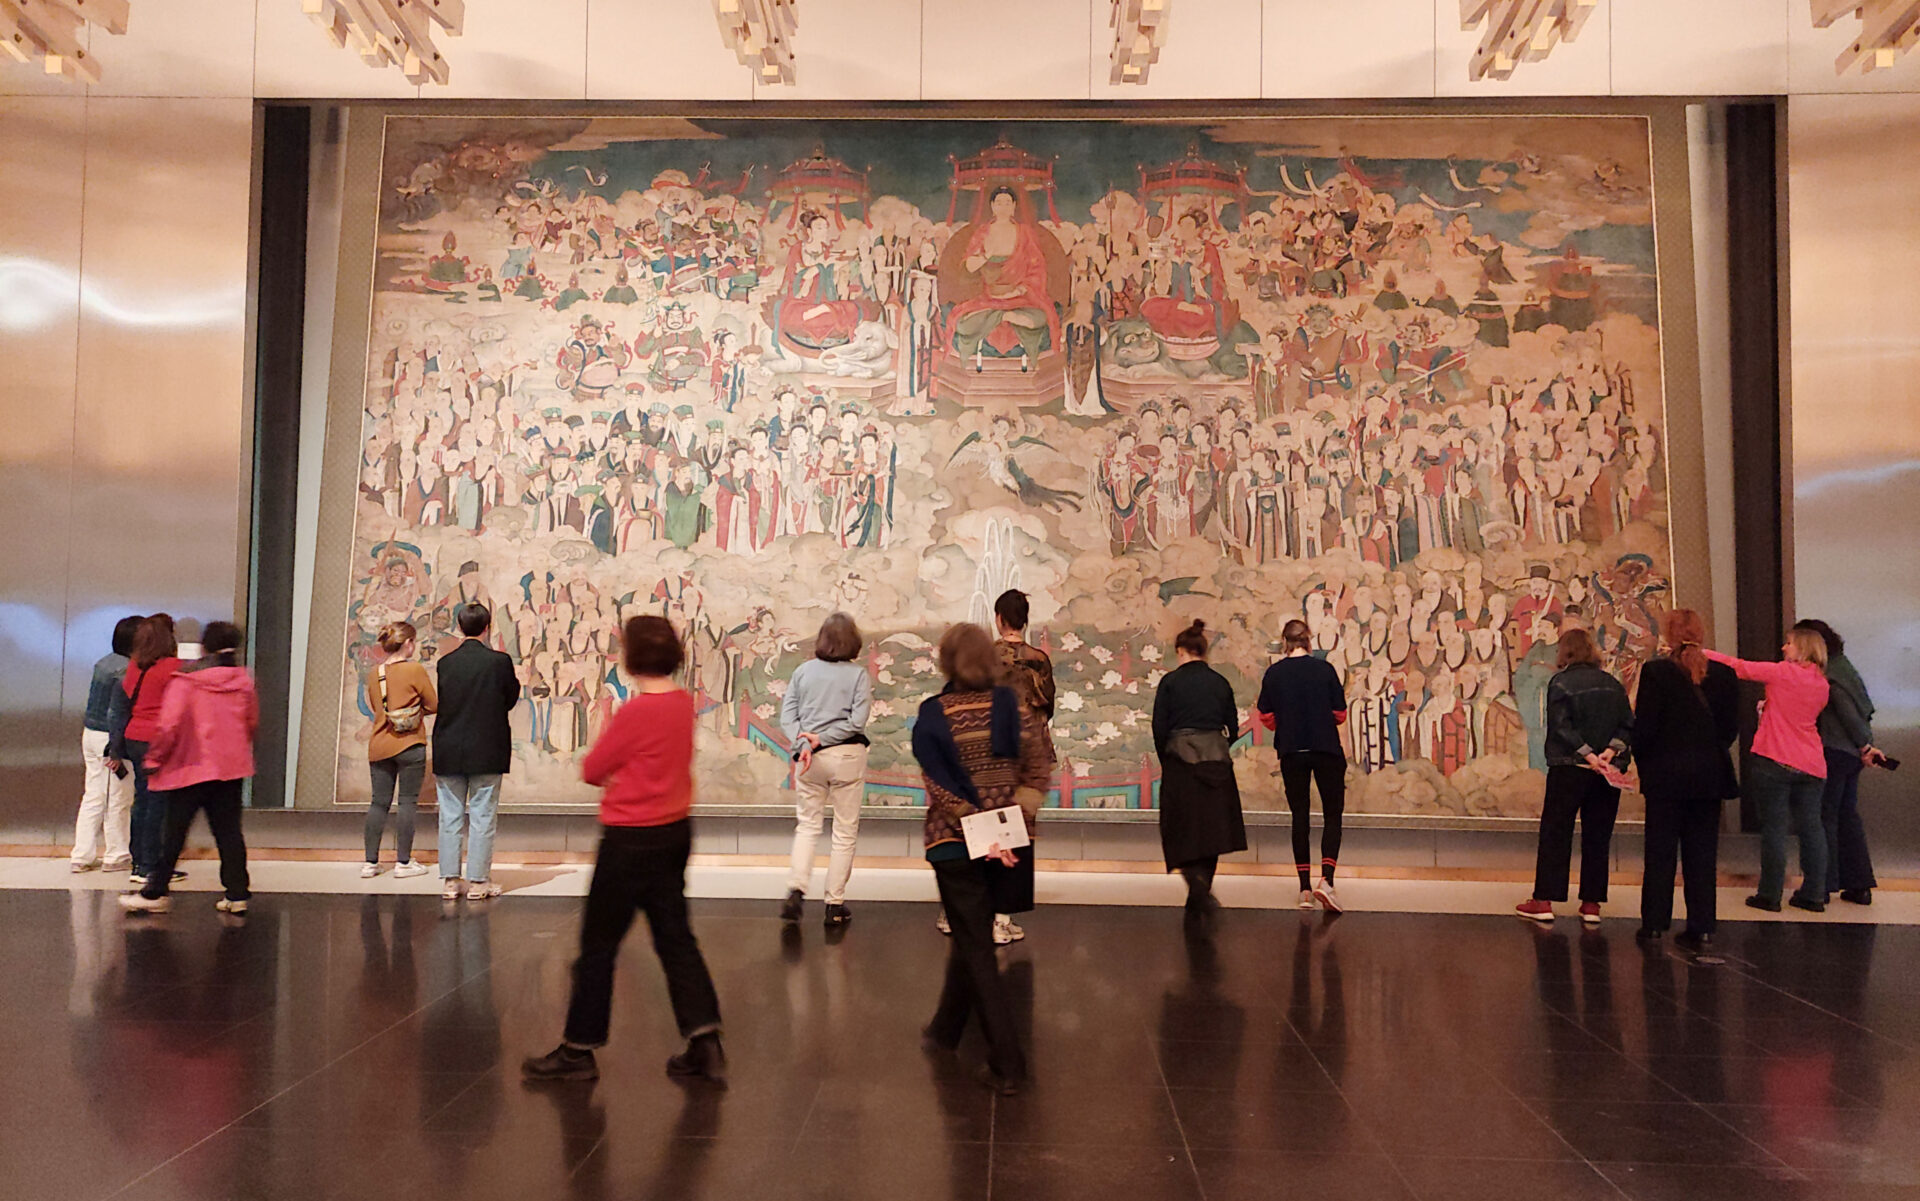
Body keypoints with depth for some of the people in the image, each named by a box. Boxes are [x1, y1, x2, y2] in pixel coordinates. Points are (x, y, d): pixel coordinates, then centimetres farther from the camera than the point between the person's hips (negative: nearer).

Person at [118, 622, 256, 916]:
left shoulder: (186, 680, -9)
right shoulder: (243, 680, 3)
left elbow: (169, 724, -13)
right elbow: (252, 723, 11)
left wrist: (154, 758, 0)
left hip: (191, 767, -4)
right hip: (232, 767, 4)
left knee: (175, 831, 5)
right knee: (228, 831, 8)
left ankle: (154, 893, 13)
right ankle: (237, 894, 7)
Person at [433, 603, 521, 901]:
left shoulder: (445, 662, 0)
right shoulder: (499, 661, -9)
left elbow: (440, 705, 6)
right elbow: (510, 700, 2)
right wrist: (516, 680, 16)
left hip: (449, 753, 3)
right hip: (486, 753, -3)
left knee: (450, 817, 10)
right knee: (482, 816, 4)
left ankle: (450, 879, 14)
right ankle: (478, 881, 7)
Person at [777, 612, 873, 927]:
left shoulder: (803, 671, 3)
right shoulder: (859, 674, -5)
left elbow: (787, 715, -3)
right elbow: (857, 721, -13)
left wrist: (804, 742, -11)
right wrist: (822, 739, -9)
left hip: (809, 756, 3)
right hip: (847, 756, -3)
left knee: (807, 825, 16)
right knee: (845, 830, 8)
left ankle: (796, 889, 0)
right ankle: (835, 905, 11)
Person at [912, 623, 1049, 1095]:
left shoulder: (930, 716, -10)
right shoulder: (1012, 704, -3)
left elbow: (942, 787, -16)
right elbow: (1036, 772, -7)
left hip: (953, 842, -3)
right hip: (1006, 841, 4)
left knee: (976, 947, 4)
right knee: (972, 935, 21)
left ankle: (1007, 1063, 1)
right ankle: (946, 1029, 39)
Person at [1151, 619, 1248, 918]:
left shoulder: (1170, 681, -4)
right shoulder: (1220, 683, 6)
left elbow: (1159, 727, -5)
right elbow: (1233, 728, 8)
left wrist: (1166, 759, 9)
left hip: (1181, 761, -3)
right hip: (1216, 763, 4)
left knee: (1183, 829, 3)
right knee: (1211, 829, 12)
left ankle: (1198, 882, -21)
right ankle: (1199, 899, 18)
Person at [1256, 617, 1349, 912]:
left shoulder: (1274, 673, -2)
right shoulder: (1325, 669, -5)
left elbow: (1266, 717, 1)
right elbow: (1340, 714, -3)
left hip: (1291, 752, 1)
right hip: (1326, 750, -1)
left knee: (1300, 817, 10)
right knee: (1332, 815, 9)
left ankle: (1305, 888, 10)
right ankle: (1326, 880, -8)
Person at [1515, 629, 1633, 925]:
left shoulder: (1561, 682, -7)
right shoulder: (1612, 683, 7)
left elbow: (1561, 727, -15)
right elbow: (1628, 724, 2)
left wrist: (1589, 757, -15)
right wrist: (1609, 752, -8)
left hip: (1569, 768, -4)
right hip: (1609, 772, 4)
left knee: (1555, 833, 2)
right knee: (1598, 836, 9)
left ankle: (1544, 900, 1)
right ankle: (1591, 903, 10)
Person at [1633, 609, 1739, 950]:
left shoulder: (1655, 671, -10)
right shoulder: (1723, 675, 1)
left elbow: (1644, 727, -10)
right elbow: (1731, 728, 4)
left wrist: (1643, 761, 6)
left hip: (1666, 774, -3)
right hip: (1710, 775, 3)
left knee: (1660, 852, 6)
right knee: (1703, 853, 8)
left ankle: (1653, 924, 10)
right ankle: (1701, 928, 10)